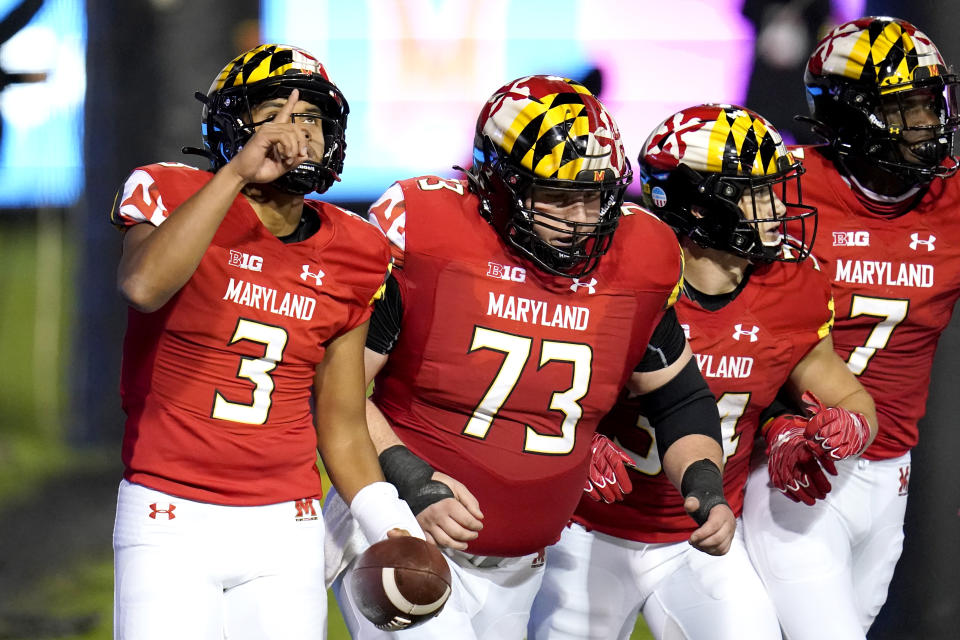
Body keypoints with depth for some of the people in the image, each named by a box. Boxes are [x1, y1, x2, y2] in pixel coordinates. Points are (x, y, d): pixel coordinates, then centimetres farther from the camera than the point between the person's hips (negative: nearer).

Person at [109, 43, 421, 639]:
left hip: (285, 532, 4)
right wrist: (237, 172, -25)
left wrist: (394, 532, 0)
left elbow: (342, 427, 13)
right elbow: (144, 287, -29)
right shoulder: (176, 198, -4)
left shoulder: (350, 253, 8)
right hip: (171, 527, -4)